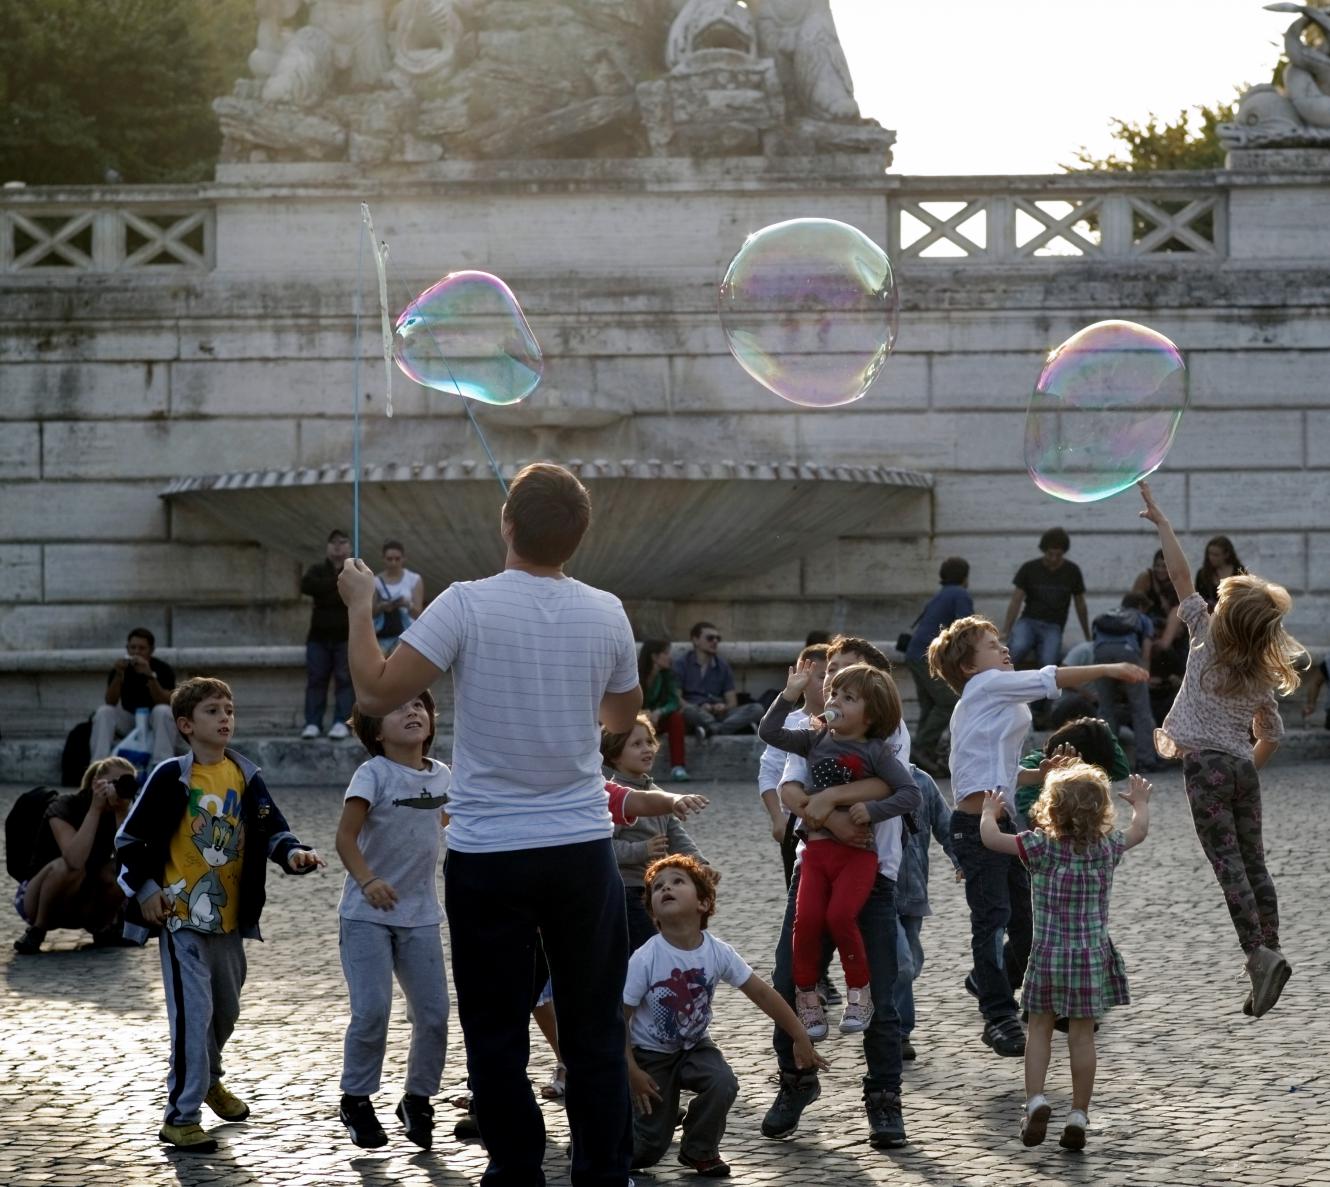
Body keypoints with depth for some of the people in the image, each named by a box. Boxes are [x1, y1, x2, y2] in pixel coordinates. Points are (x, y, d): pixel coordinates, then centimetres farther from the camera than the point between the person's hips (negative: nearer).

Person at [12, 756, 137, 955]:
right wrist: (95, 808, -37)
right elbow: (76, 860, -40)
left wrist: (121, 814, -27)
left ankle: (101, 924, 3)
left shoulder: (117, 814, -6)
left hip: (83, 904, 5)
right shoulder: (64, 808, -21)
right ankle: (37, 930, -15)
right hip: (37, 899, -5)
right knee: (68, 868, -36)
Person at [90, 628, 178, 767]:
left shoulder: (162, 669, -10)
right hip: (128, 720, 2)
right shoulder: (120, 669, -4)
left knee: (162, 711, -35)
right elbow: (111, 702, -14)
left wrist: (150, 676, -34)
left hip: (154, 719, -2)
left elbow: (165, 703, -22)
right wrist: (119, 675, -29)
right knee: (103, 712, -24)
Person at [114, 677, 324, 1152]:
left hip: (230, 916, 6)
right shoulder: (171, 777, -9)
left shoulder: (246, 778, 4)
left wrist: (292, 852, -21)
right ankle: (181, 1115, -8)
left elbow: (271, 831, 0)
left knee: (226, 1009, 21)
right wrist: (146, 889, -13)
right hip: (182, 914, -6)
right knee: (193, 1011, -13)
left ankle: (208, 1079, 47)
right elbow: (130, 838, -5)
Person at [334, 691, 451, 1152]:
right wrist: (367, 881, -32)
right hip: (367, 915, -5)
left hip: (421, 915, 5)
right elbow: (346, 836, -20)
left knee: (433, 1014, 3)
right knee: (372, 1011, -11)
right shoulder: (373, 774, -14)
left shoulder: (441, 775, 3)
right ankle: (356, 1100, 9)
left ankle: (418, 1100, 21)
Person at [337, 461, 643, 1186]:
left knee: (497, 1033, 6)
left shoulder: (467, 606, -12)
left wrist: (360, 606, 1)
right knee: (593, 1029, 10)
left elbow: (377, 693, -13)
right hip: (583, 850, 3)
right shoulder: (606, 615, -1)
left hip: (488, 855, -2)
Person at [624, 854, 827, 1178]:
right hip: (651, 1053, -3)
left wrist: (800, 1038, -7)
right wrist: (631, 1071, -21)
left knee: (723, 1084, -29)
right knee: (648, 1151, -7)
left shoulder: (718, 953, -17)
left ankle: (699, 1150, -2)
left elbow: (763, 994, -8)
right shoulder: (644, 959, -25)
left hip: (695, 1046, 3)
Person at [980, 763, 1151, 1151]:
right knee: (1082, 1036, 5)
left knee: (1040, 1029, 12)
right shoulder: (1107, 847, -3)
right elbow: (1139, 831, 17)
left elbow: (991, 838, -11)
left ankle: (1035, 1101, -5)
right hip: (1092, 955, 1)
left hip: (1048, 955, -1)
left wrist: (989, 811, 10)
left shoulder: (1042, 846, -12)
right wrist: (1140, 803, 38)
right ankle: (1078, 1117, 6)